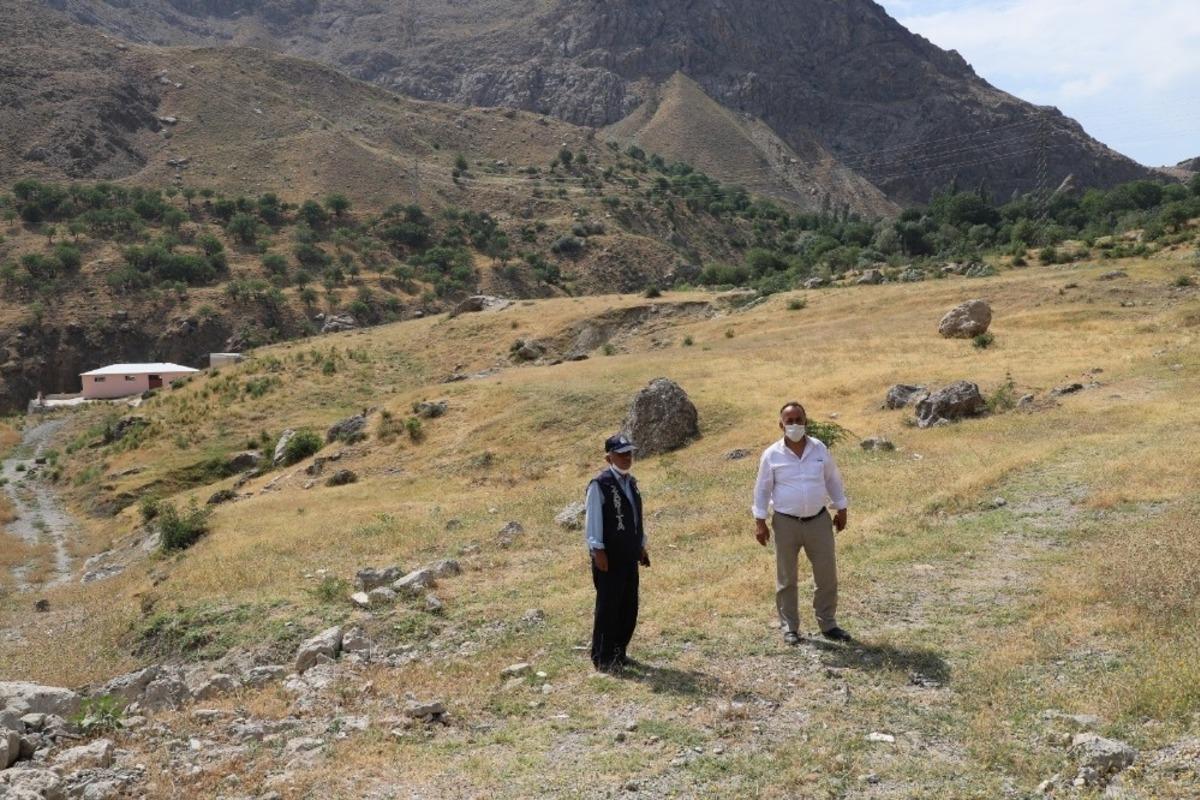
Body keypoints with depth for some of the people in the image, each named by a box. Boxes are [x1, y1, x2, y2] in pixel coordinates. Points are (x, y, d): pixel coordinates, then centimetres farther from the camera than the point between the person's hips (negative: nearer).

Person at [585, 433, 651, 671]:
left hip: (629, 556, 8)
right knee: (608, 607, -2)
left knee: (629, 608, 11)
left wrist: (641, 546, 18)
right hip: (609, 557, -8)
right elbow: (593, 519, -14)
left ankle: (618, 652, 24)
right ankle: (602, 658, 9)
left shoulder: (631, 482, 12)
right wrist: (598, 550, -17)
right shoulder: (600, 484, -12)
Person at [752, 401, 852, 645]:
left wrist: (841, 509, 12)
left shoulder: (820, 449, -1)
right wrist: (759, 521, -3)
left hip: (819, 520, 2)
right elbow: (762, 489, -1)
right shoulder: (771, 455, -7)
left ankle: (828, 624, 22)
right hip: (786, 523, -2)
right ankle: (790, 627, 20)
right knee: (786, 579, 7)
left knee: (827, 575, 7)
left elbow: (833, 479, 10)